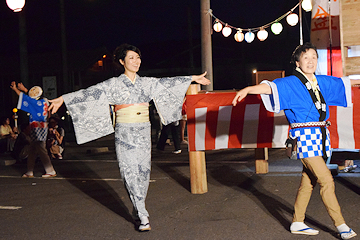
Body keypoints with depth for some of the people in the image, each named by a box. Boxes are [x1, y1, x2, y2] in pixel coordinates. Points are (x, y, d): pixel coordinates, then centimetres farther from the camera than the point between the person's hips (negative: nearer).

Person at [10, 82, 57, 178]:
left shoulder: (38, 103, -14)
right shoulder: (43, 101, 9)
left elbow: (26, 98, -8)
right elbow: (31, 97, 26)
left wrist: (15, 89, 3)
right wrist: (23, 89, 31)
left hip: (38, 129, -9)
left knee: (41, 150, -6)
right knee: (32, 151, 12)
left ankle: (51, 171, -3)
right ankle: (29, 172, 17)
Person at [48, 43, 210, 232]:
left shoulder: (146, 83, 10)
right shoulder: (114, 84, -2)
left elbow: (167, 83, 16)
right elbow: (90, 92, -6)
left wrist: (193, 78, 19)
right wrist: (63, 99, -13)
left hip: (143, 133, 4)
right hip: (124, 133, -4)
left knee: (143, 170, 5)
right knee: (131, 172, -6)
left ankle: (137, 209, 21)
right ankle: (143, 216, -3)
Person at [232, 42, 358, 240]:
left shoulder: (322, 82, 12)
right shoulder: (290, 83, -8)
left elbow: (343, 82, 27)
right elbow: (271, 87, -24)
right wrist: (248, 89, -41)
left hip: (320, 135, 7)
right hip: (304, 136, -7)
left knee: (309, 180, 12)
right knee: (326, 180, -9)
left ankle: (297, 223, 22)